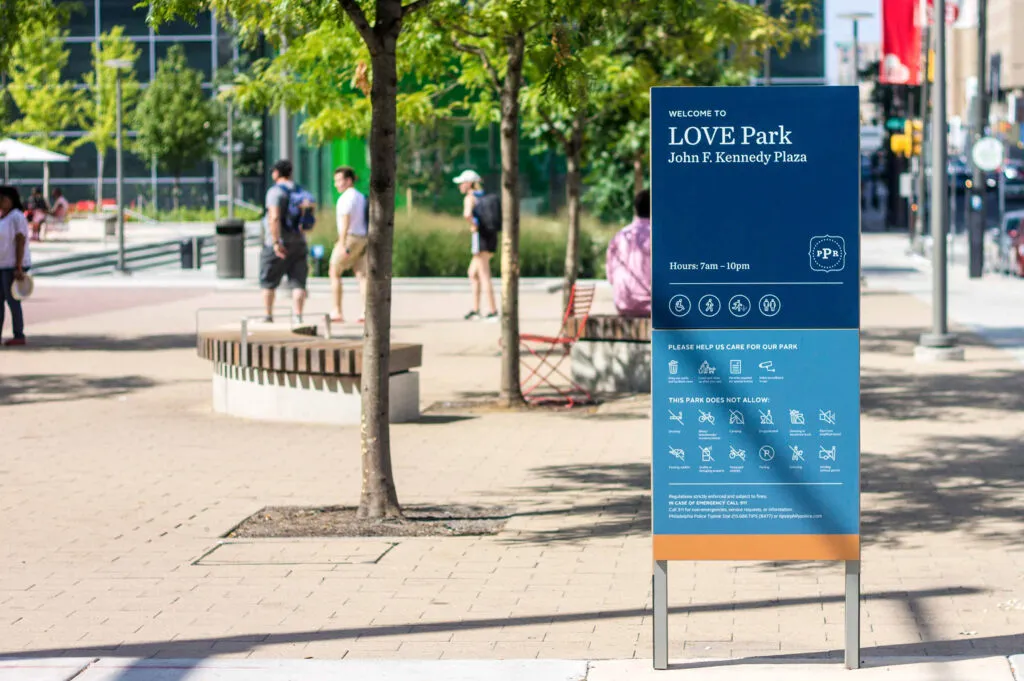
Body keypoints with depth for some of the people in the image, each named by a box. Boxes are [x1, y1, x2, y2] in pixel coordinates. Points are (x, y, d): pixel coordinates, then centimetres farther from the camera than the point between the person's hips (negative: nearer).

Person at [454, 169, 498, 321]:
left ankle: (492, 311, -6)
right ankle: (475, 309, 15)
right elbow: (501, 213, 25)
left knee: (484, 276, -4)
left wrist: (473, 225, -11)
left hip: (481, 237, -8)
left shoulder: (470, 198, -8)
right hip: (492, 236, 8)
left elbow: (467, 215, -30)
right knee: (472, 273, 17)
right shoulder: (484, 197, 17)